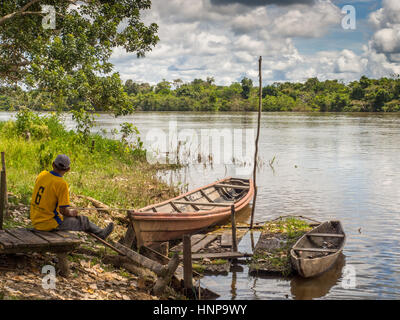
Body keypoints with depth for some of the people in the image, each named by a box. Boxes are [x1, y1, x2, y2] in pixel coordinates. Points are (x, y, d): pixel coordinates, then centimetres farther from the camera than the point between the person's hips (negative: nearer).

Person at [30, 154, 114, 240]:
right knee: (83, 220, 12)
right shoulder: (62, 184, -21)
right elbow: (63, 210, -19)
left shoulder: (41, 175, 0)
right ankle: (100, 233, 33)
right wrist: (71, 213, 4)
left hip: (35, 220, 7)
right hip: (48, 224, -7)